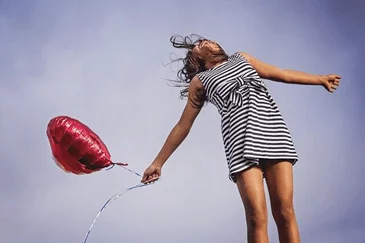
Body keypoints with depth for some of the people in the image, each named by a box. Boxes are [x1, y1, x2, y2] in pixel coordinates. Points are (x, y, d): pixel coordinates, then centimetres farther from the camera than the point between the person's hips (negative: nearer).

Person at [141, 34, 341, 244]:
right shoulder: (200, 81, 19)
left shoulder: (241, 58, 28)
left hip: (274, 133, 2)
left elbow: (282, 74, 33)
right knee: (256, 216, -15)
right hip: (242, 142, -2)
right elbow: (183, 126, 20)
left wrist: (320, 79, 34)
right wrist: (158, 163, 18)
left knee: (285, 212, -8)